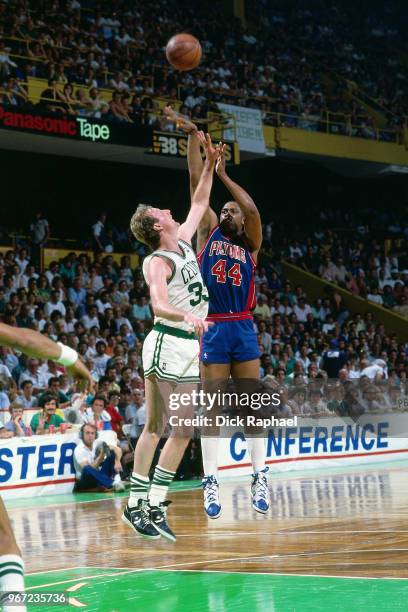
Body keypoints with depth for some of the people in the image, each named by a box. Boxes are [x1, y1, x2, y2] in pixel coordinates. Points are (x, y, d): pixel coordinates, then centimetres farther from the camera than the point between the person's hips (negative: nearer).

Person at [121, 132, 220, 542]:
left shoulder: (184, 242, 11)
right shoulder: (158, 262, -13)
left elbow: (199, 203, 25)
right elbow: (159, 305, -29)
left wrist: (210, 165, 19)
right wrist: (187, 316, -47)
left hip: (190, 347, 9)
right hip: (166, 343, -8)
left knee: (182, 431, 8)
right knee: (155, 427, -8)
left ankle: (155, 505, 11)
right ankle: (135, 504, -5)